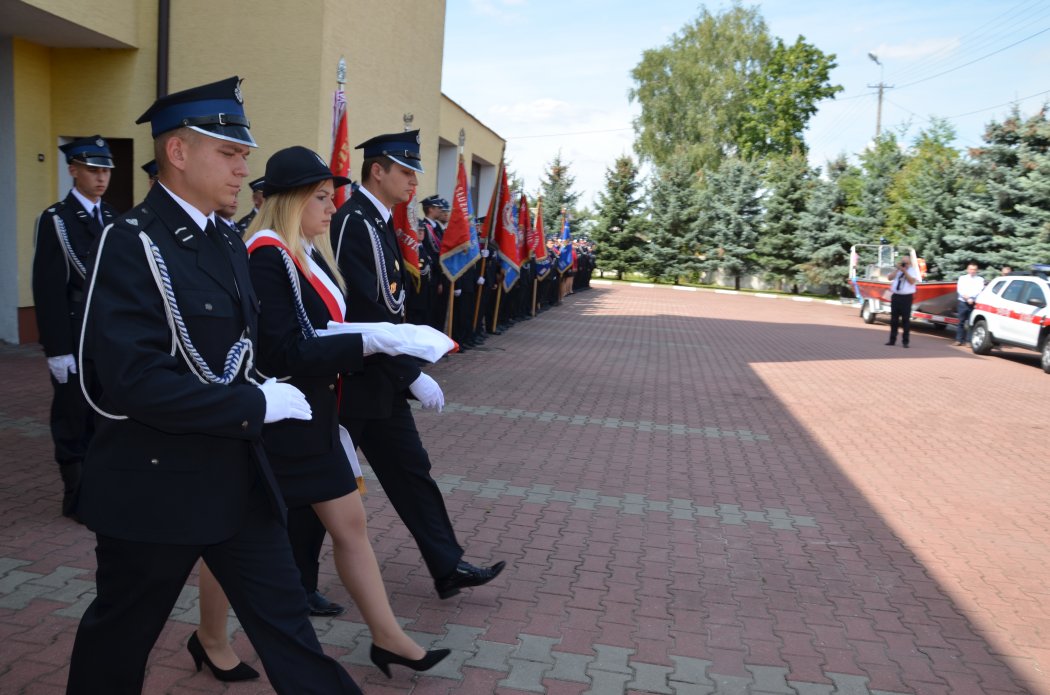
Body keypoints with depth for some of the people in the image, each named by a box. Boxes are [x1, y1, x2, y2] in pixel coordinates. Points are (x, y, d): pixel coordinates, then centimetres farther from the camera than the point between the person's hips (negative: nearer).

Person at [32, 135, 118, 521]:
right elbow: (48, 290, -11)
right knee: (73, 417, 5)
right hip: (75, 339, -5)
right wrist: (57, 349, -15)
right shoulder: (55, 220, -7)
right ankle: (77, 496, 16)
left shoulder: (113, 218, 11)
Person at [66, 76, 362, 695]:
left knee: (286, 621, 11)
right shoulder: (132, 244, -17)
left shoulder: (228, 244, 9)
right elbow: (134, 381, -27)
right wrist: (257, 405, -23)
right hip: (156, 485, -7)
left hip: (239, 476, 7)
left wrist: (266, 393, 3)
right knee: (121, 639, 17)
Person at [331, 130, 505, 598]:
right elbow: (363, 312, -26)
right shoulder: (353, 223, -19)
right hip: (354, 382, -10)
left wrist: (407, 373, 13)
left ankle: (448, 568, 22)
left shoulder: (377, 221, 12)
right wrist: (413, 375, -24)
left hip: (380, 379, 10)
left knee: (410, 469, 12)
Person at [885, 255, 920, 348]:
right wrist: (897, 269, -5)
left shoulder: (912, 271, 4)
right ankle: (892, 340, 14)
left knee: (906, 320, -3)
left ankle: (905, 341, 1)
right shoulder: (897, 271, 14)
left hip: (906, 297, -4)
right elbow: (890, 278, 0)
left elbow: (912, 281, -11)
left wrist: (905, 271, -12)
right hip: (895, 296, 4)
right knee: (894, 319, 7)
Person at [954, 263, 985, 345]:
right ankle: (959, 340, 9)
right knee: (961, 322, 4)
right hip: (962, 302, 1)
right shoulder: (962, 278, 12)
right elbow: (960, 290, 0)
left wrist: (970, 297, -16)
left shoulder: (980, 279, 9)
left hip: (974, 303, -1)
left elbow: (980, 291, -3)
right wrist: (967, 299, -13)